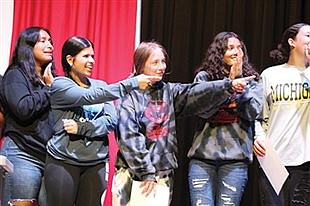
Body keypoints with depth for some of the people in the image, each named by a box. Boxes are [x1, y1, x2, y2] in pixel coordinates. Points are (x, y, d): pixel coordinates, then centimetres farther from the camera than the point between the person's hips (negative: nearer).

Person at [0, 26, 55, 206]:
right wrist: (48, 88, -6)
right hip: (23, 156, -6)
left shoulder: (51, 78, 18)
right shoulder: (15, 75, 0)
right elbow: (23, 109, -16)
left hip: (50, 157, 6)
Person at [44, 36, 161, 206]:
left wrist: (82, 128, -17)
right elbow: (91, 97, -20)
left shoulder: (100, 85, 11)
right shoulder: (60, 85, -4)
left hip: (96, 162, 4)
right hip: (63, 160, -4)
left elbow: (112, 120, -1)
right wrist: (133, 83, -24)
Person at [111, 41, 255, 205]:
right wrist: (146, 173, -15)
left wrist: (229, 86, -20)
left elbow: (196, 93, -6)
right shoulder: (129, 95, -4)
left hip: (163, 176, 4)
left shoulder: (170, 92, 11)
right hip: (132, 174, -4)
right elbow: (129, 138, -11)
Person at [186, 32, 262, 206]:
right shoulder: (204, 77, 6)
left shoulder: (251, 81, 11)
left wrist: (240, 80, -6)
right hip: (203, 154, 0)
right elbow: (203, 110, -7)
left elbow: (252, 113, -4)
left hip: (235, 158, 1)